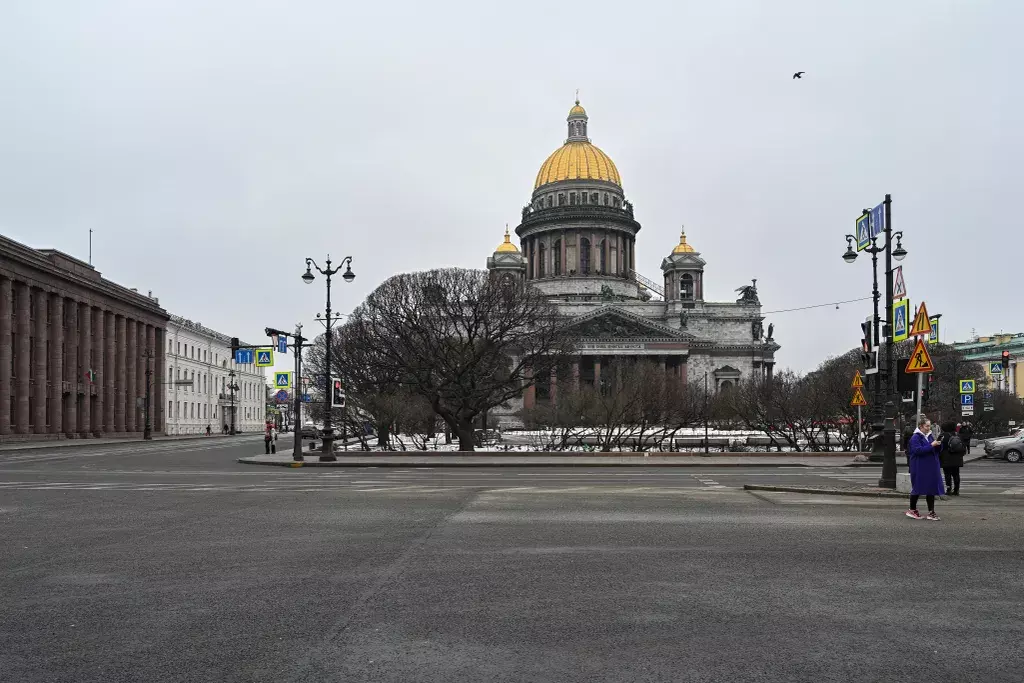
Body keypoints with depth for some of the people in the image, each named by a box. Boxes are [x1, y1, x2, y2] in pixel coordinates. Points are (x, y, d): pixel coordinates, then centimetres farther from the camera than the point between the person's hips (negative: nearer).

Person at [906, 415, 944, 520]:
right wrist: (931, 445, -22)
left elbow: (937, 450, 15)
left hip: (931, 467, 7)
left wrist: (938, 444, -6)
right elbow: (918, 450, -22)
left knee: (931, 489, 6)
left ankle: (931, 512, 10)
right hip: (919, 468, -7)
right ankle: (912, 510, 16)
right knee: (917, 488, 2)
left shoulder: (930, 436, 12)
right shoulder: (915, 438, -10)